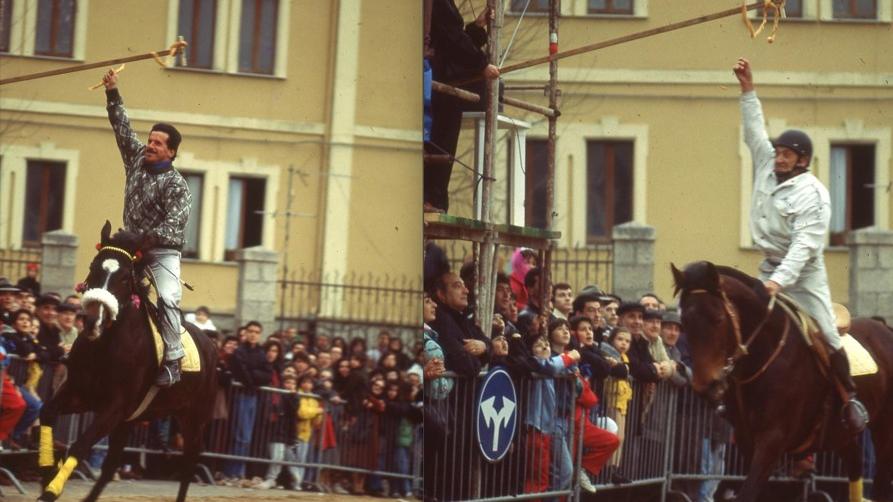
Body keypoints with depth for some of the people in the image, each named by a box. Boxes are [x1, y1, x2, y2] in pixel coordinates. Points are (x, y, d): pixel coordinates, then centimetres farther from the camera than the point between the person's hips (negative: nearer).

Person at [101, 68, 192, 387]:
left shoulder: (175, 183, -11)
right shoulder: (137, 160, 8)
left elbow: (175, 222, -21)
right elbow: (123, 129, 11)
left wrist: (148, 240, -28)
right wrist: (112, 93, 7)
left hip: (163, 252, -7)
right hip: (132, 247, 7)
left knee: (167, 297, -25)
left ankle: (173, 360, -25)